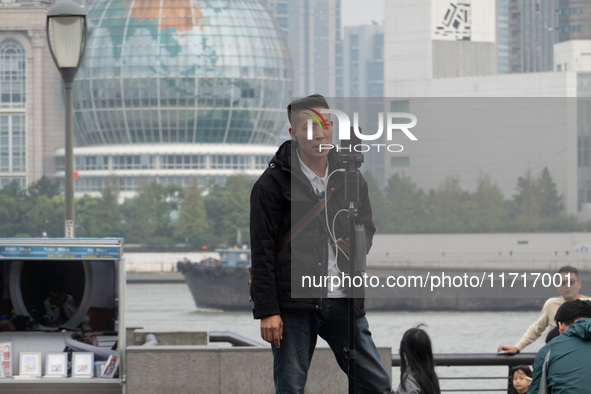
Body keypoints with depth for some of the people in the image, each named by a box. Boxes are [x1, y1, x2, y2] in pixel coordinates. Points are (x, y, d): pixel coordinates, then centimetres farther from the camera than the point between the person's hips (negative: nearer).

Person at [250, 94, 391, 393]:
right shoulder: (272, 183, -3)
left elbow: (367, 225, 23)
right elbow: (262, 253, -5)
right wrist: (267, 311, -11)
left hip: (343, 301, 4)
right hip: (292, 304, -4)